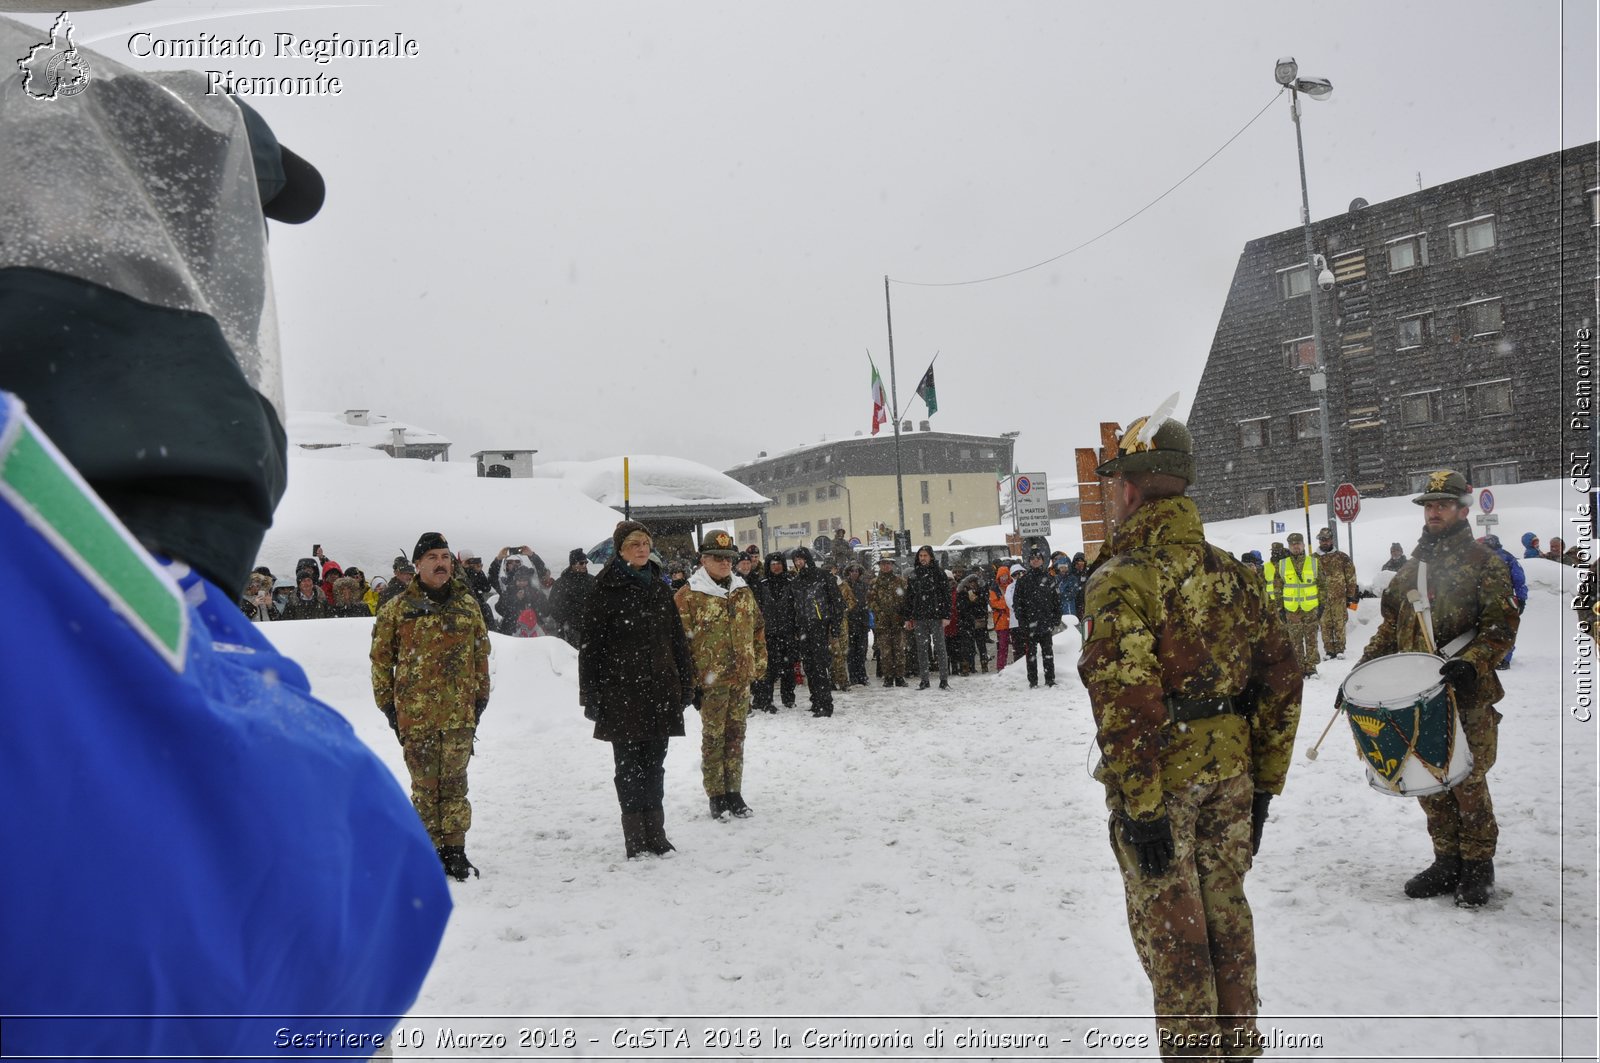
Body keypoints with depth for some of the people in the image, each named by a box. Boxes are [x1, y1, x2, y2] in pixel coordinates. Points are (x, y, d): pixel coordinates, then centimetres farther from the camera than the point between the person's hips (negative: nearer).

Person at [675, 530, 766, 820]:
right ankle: (716, 796, 14)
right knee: (713, 738, 3)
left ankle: (734, 792, 22)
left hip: (741, 679, 5)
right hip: (710, 680, -5)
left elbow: (758, 628, 18)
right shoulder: (688, 596, -8)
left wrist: (759, 665, 12)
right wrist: (690, 681, -12)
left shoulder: (744, 592, 9)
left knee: (736, 736, 11)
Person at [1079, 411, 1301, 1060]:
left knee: (1170, 929, 8)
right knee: (1226, 912, 20)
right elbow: (1281, 678, 9)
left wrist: (1140, 808, -18)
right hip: (1229, 770, 7)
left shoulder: (1122, 577, -17)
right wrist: (1264, 781, 15)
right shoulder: (1230, 573, 5)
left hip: (1159, 779, -7)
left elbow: (1126, 701, -24)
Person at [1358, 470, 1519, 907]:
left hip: (1466, 695, -5)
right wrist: (1366, 663, 9)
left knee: (1468, 781, 0)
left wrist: (1470, 663, -24)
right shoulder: (1412, 566, 16)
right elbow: (1391, 624, 20)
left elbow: (1502, 627, -9)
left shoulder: (1483, 563, -1)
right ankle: (1447, 860, 22)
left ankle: (1478, 867, 15)